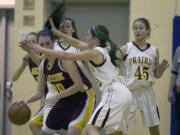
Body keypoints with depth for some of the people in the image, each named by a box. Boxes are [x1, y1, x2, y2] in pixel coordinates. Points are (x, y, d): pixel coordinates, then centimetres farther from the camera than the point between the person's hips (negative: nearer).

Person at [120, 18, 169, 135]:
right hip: (129, 91, -2)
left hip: (147, 91, 2)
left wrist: (163, 68, -8)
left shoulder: (154, 50, 5)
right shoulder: (126, 49, -2)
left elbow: (156, 75, 11)